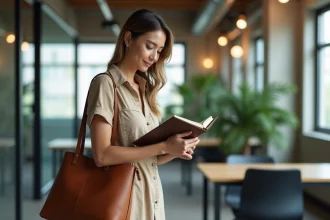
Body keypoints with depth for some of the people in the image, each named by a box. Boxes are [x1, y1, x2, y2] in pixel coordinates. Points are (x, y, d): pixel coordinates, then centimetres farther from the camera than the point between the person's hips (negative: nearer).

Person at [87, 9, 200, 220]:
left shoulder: (144, 88, 11)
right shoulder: (106, 83, -10)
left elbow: (147, 158, 12)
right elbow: (102, 155, -20)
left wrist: (175, 152, -6)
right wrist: (164, 146, -20)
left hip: (152, 196, 7)